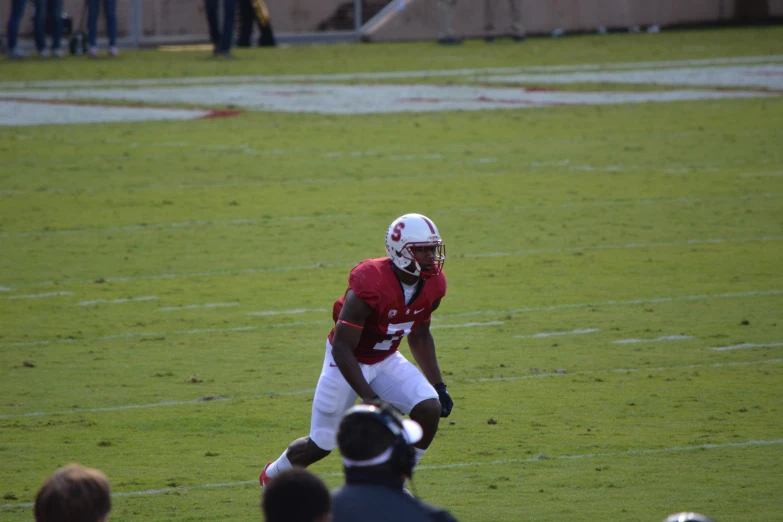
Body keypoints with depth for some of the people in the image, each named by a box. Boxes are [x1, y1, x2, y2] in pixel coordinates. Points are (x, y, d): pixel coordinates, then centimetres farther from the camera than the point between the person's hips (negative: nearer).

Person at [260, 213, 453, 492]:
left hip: (386, 361, 6)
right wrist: (370, 399, -33)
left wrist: (438, 386, 3)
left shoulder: (432, 285, -11)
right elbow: (342, 348, -29)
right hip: (348, 363, -6)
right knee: (322, 444, 3)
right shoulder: (370, 286, -34)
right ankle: (272, 476, 35)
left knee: (430, 409, -16)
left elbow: (419, 335, 9)